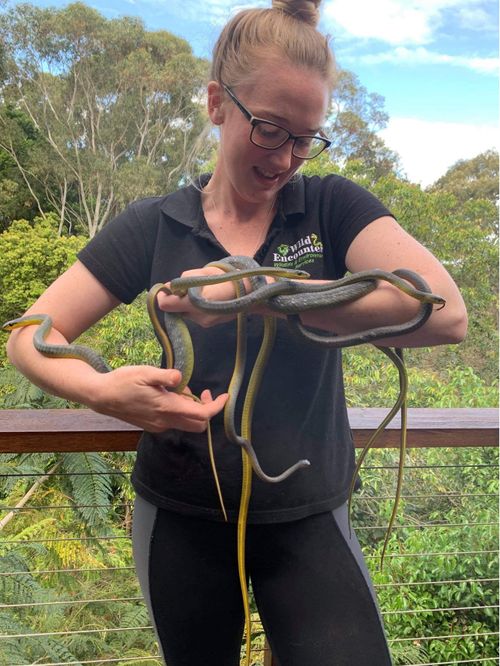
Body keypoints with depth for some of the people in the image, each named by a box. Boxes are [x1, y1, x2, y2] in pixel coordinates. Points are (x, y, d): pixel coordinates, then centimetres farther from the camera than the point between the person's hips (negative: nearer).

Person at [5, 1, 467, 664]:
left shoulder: (334, 208, -7)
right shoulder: (153, 226, -4)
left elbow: (445, 311, -24)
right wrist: (101, 390, -26)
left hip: (308, 517, -1)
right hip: (181, 518, 2)